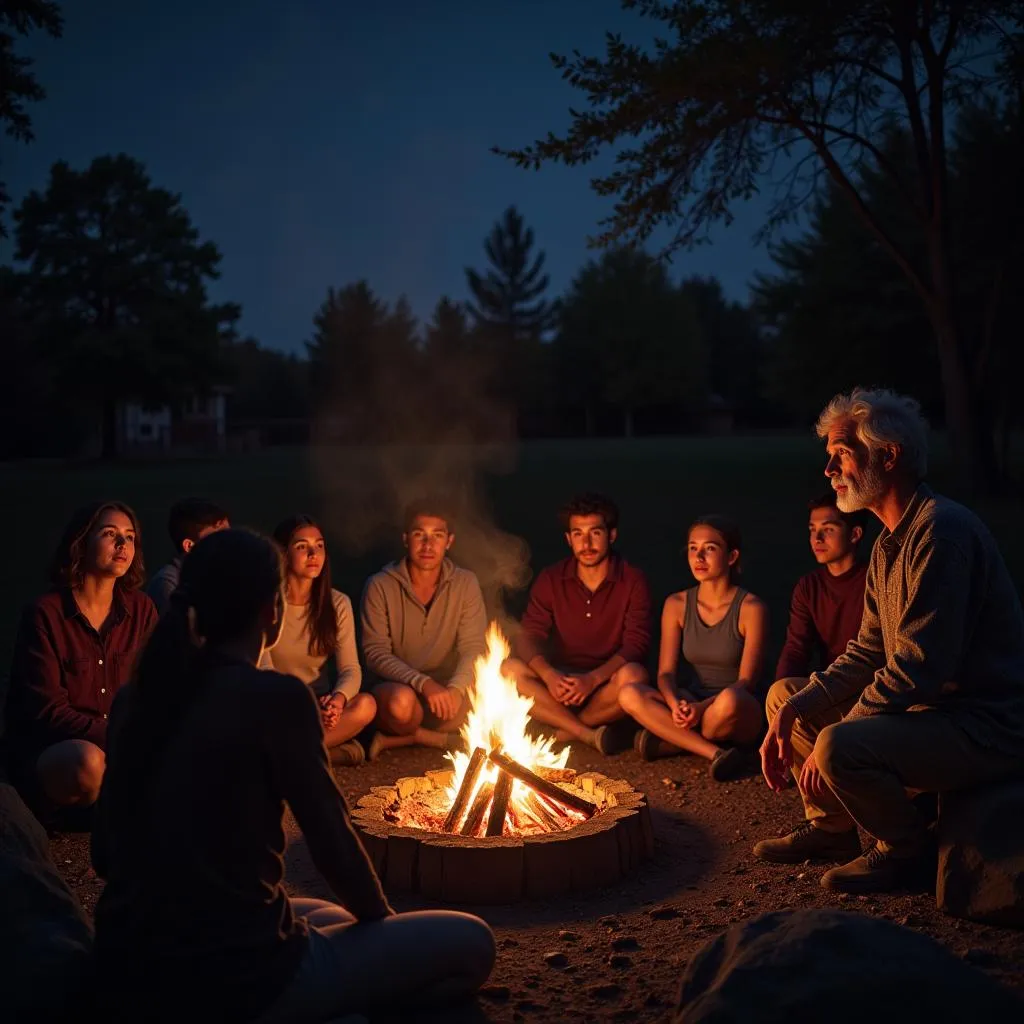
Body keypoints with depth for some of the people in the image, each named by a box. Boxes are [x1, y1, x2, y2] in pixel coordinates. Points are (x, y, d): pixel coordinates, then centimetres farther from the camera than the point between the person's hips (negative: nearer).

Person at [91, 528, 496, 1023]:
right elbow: (331, 842, -8)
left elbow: (105, 855, 12)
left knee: (330, 917, 33)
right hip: (230, 978, -8)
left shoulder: (136, 698, 5)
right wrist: (382, 917, 11)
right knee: (469, 943, 6)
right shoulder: (276, 697, -16)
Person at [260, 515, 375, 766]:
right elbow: (262, 670, -15)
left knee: (366, 705, -29)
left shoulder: (338, 604, -1)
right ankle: (332, 748, -19)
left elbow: (351, 669, -7)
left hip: (321, 703, 3)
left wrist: (338, 699, -32)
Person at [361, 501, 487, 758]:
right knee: (402, 701, -38)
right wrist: (423, 683, -29)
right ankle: (438, 738, -5)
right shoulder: (380, 586, -7)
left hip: (444, 692, 4)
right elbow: (375, 653, -13)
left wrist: (455, 689, -29)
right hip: (396, 687, -3)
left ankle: (396, 739, -11)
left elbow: (473, 648, -7)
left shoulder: (465, 584, -1)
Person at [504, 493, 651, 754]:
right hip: (561, 680, 2)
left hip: (607, 683, -2)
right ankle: (589, 735, -24)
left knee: (633, 676, -35)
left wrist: (593, 679, -29)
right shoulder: (550, 580, 2)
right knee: (510, 670, -24)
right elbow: (529, 636, -4)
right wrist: (549, 676, -26)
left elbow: (636, 644, -13)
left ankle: (564, 730, -16)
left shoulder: (633, 581, -5)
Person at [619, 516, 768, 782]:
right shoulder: (676, 605, 2)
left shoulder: (751, 608, -10)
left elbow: (747, 681, -13)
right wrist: (675, 704, -25)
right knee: (630, 694, -23)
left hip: (738, 713, -4)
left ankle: (672, 741, -12)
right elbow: (666, 672, -2)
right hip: (690, 704, 4)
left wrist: (703, 707, -28)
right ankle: (715, 753, -24)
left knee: (729, 701, -40)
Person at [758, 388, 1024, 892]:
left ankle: (907, 850, -3)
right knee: (783, 695, 11)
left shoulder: (941, 530, -21)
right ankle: (832, 826, 22)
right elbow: (868, 653, 10)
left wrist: (831, 740, -20)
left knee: (841, 747, -32)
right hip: (928, 707, 10)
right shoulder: (890, 541, 12)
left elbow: (920, 667, -27)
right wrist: (794, 713, -4)